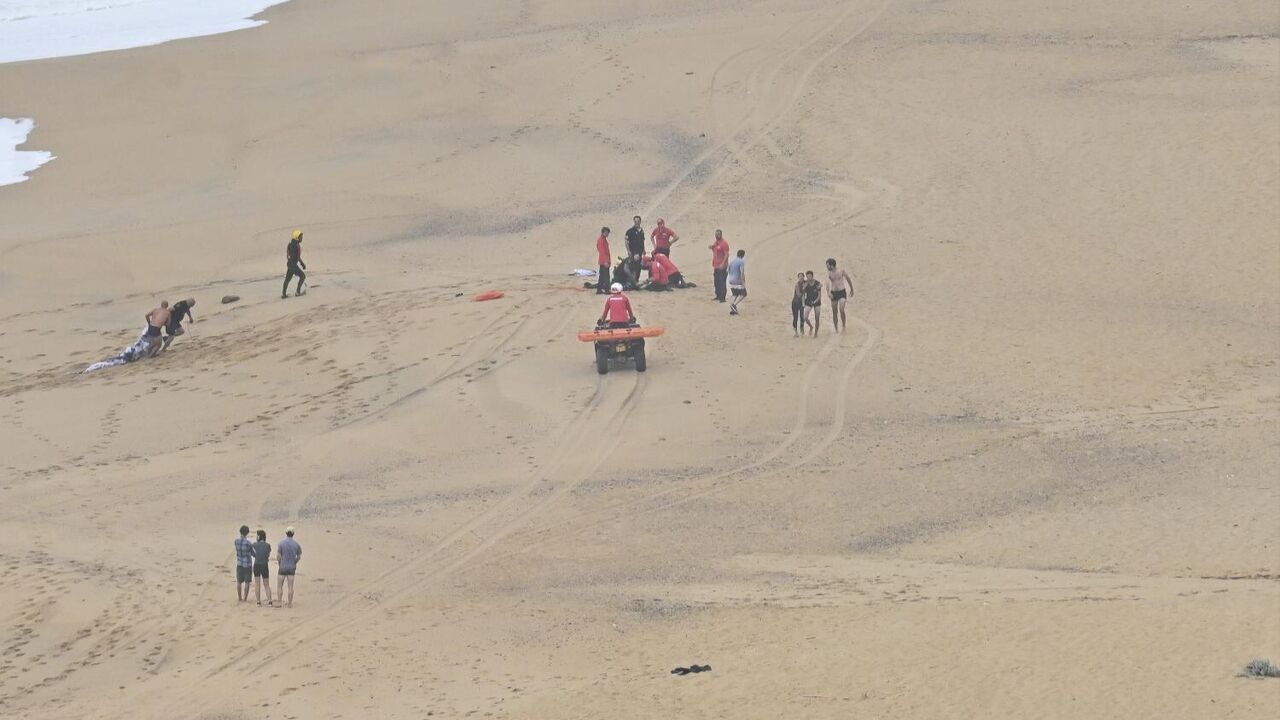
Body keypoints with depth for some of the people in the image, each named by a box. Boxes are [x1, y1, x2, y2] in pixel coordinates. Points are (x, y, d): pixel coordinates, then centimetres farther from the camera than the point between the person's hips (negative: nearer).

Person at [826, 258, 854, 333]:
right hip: (833, 293, 3)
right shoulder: (829, 273, -2)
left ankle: (844, 325, -2)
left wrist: (852, 289, 19)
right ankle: (836, 329, 15)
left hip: (842, 292, -3)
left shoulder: (841, 272, -6)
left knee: (841, 309, -20)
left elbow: (848, 279, 9)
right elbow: (827, 283, -17)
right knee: (834, 312, 4)